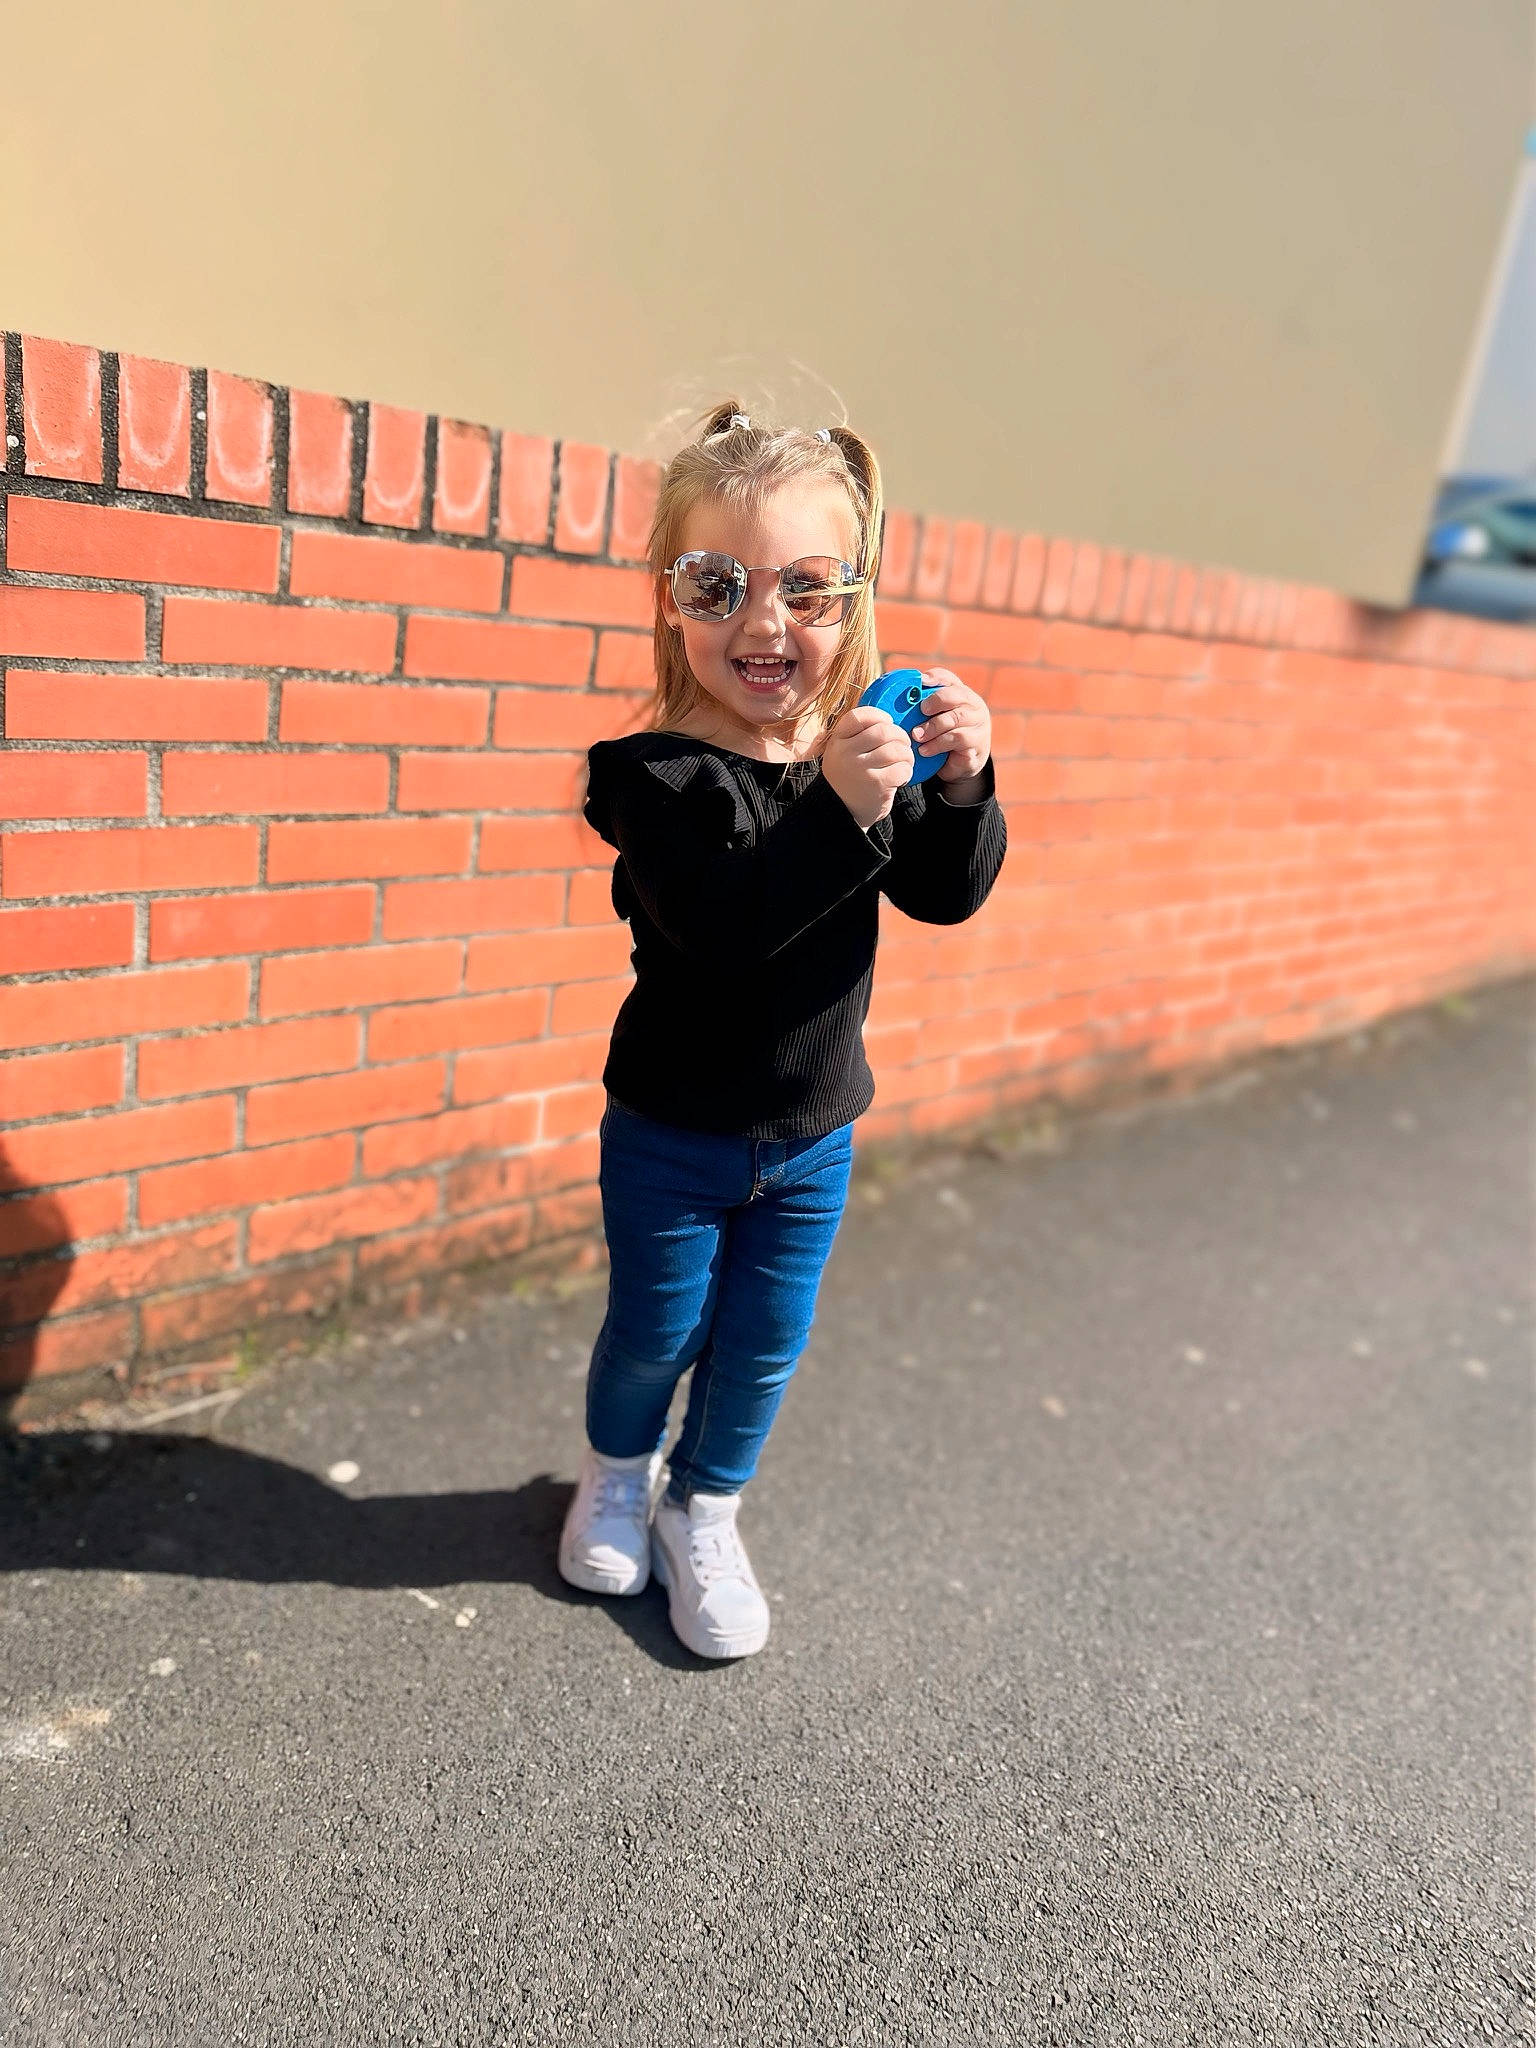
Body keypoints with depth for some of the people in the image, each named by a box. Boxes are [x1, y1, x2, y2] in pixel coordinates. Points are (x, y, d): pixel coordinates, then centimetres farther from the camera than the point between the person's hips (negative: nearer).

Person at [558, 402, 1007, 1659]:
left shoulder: (868, 747, -5)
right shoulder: (656, 774, -20)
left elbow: (948, 896, -8)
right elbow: (719, 925, -34)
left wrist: (961, 788, -26)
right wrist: (842, 812, -44)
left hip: (814, 1134, 4)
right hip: (671, 1133, -3)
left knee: (766, 1343, 16)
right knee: (658, 1330, 16)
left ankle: (703, 1511, 41)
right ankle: (618, 1471, 47)